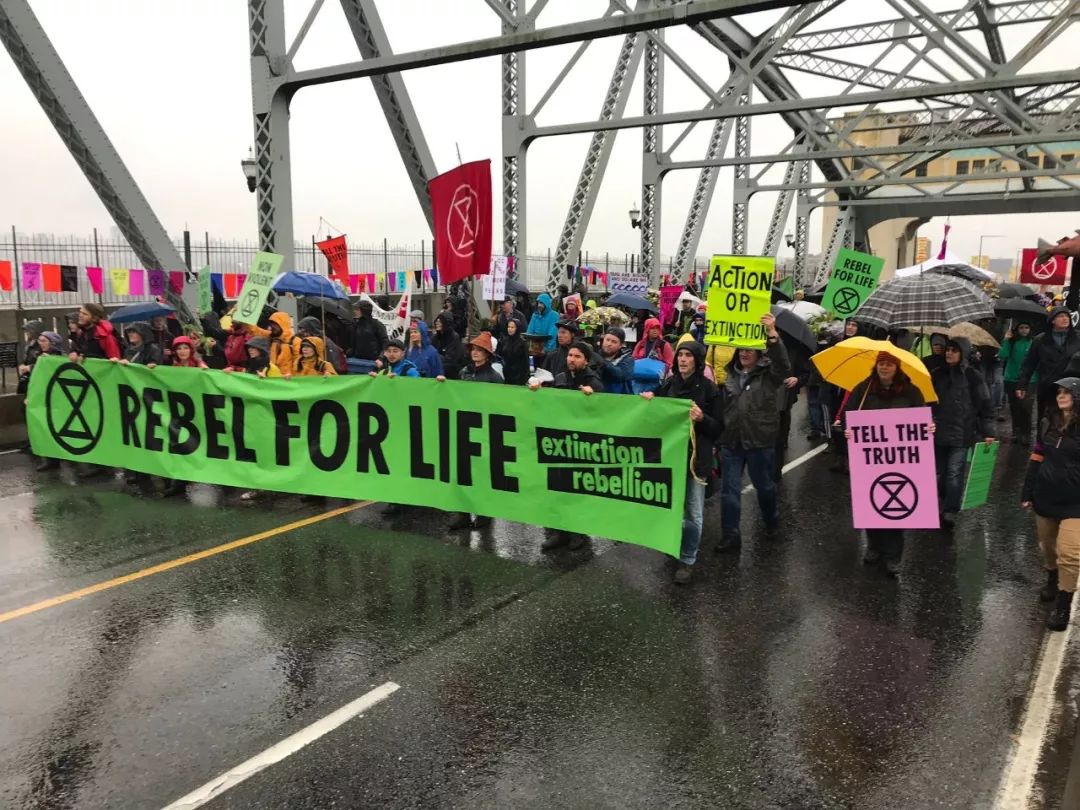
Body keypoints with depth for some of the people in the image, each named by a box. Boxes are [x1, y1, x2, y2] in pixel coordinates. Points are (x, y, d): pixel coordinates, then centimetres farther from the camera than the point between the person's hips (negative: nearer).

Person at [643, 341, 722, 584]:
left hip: (696, 456, -4)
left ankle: (687, 560, 16)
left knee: (692, 512, 4)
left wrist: (702, 418, -25)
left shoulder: (708, 388, -7)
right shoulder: (668, 384, 4)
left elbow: (719, 428, -6)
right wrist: (648, 400, -4)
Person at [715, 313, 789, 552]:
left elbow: (784, 364, -27)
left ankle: (772, 520, 42)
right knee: (729, 490, 3)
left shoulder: (769, 374, -4)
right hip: (730, 442, 3)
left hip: (760, 441, -3)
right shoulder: (729, 373, 6)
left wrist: (772, 334, -39)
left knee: (764, 485, 16)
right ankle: (731, 535, 12)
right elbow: (718, 406, 12)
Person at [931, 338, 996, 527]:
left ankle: (950, 511, 0)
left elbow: (985, 405, -3)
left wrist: (989, 432, -7)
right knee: (939, 473, 11)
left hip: (962, 434, -4)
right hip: (939, 433, 4)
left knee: (955, 473, -6)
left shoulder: (973, 377, -4)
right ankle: (939, 506, 26)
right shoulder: (936, 374, 7)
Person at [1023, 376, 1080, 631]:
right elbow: (1036, 460, 9)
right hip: (1045, 496, 5)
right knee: (1047, 546, 19)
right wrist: (1027, 493, 9)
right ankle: (1052, 581, 44)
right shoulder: (1048, 423, 4)